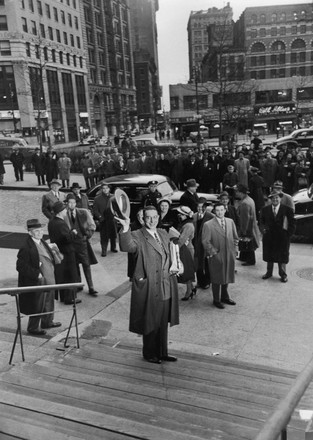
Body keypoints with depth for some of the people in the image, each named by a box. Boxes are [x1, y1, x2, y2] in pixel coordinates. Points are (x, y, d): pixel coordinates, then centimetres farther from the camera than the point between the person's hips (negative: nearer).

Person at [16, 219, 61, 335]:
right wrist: (37, 274, -22)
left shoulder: (43, 243, 6)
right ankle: (33, 327, 24)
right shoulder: (26, 248, -21)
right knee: (37, 306, 5)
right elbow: (21, 267, -21)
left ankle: (47, 322, 40)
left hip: (49, 280, 9)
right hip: (37, 284, -9)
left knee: (49, 302, 21)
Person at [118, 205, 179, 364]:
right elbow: (127, 247, -34)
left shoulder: (163, 234, 10)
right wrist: (125, 229, -48)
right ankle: (149, 354, 27)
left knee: (163, 323, 17)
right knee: (150, 324, 8)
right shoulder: (137, 236, -12)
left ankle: (162, 352, 32)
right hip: (148, 289, -6)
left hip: (166, 288, 6)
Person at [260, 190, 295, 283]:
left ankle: (283, 275, 22)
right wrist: (263, 229, -7)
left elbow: (292, 224, -3)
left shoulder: (287, 210, -6)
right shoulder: (265, 210, 3)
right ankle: (269, 272, 29)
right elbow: (262, 222, 11)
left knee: (282, 257, 7)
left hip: (282, 238, -3)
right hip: (269, 237, 3)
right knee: (269, 256, 13)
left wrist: (288, 234, -9)